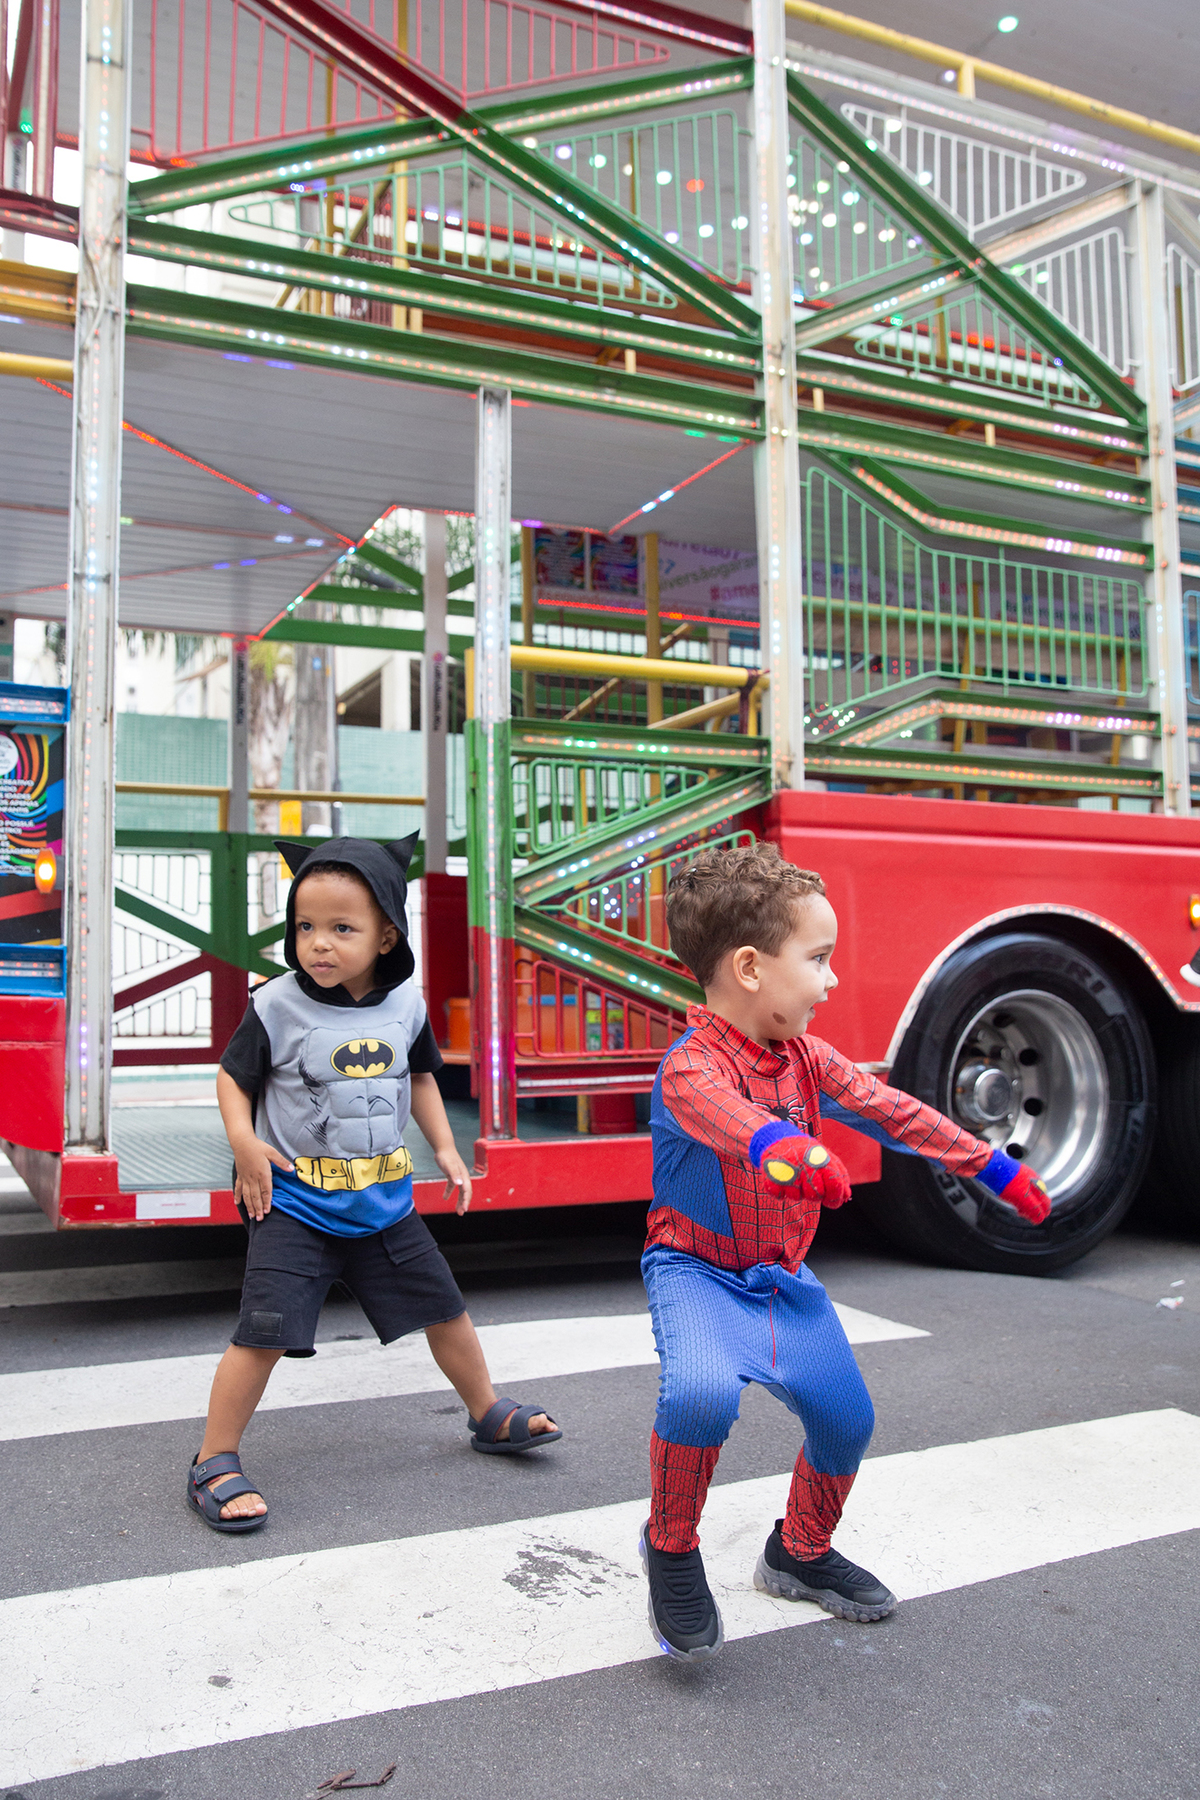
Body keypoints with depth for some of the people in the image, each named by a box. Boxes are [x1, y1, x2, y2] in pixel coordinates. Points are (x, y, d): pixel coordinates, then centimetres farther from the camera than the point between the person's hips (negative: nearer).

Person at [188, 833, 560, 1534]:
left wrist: (446, 1148, 8)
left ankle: (490, 1415, 35)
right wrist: (244, 1142, -17)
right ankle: (214, 1463, 9)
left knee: (444, 1308, 13)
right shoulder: (277, 1005, -13)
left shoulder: (406, 1003, -3)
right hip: (294, 1202, -4)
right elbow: (234, 1076, -1)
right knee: (266, 1331, -11)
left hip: (384, 1200, 4)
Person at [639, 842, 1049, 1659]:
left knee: (846, 1417, 10)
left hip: (785, 1279, 7)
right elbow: (725, 1114, -47)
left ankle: (801, 1553, 39)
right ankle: (671, 1548, -2)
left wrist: (995, 1167, 13)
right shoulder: (692, 1066, -24)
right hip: (699, 1271, -7)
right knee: (700, 1392, -32)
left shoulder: (809, 1058, 1)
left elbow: (894, 1111, 8)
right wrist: (783, 1149, -69)